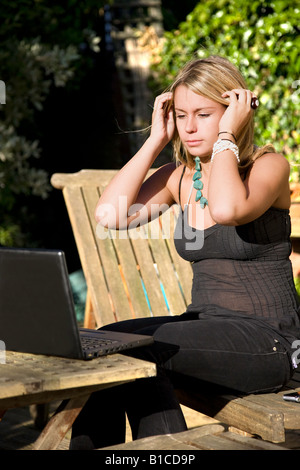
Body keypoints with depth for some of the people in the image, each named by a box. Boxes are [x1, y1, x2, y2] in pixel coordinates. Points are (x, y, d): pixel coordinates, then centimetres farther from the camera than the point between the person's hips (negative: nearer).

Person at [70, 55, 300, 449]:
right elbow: (109, 214, -8)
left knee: (132, 346, -23)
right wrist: (156, 140, -2)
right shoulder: (180, 176, 9)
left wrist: (227, 136, -16)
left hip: (266, 340, -6)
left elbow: (227, 209, -31)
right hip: (206, 326, 6)